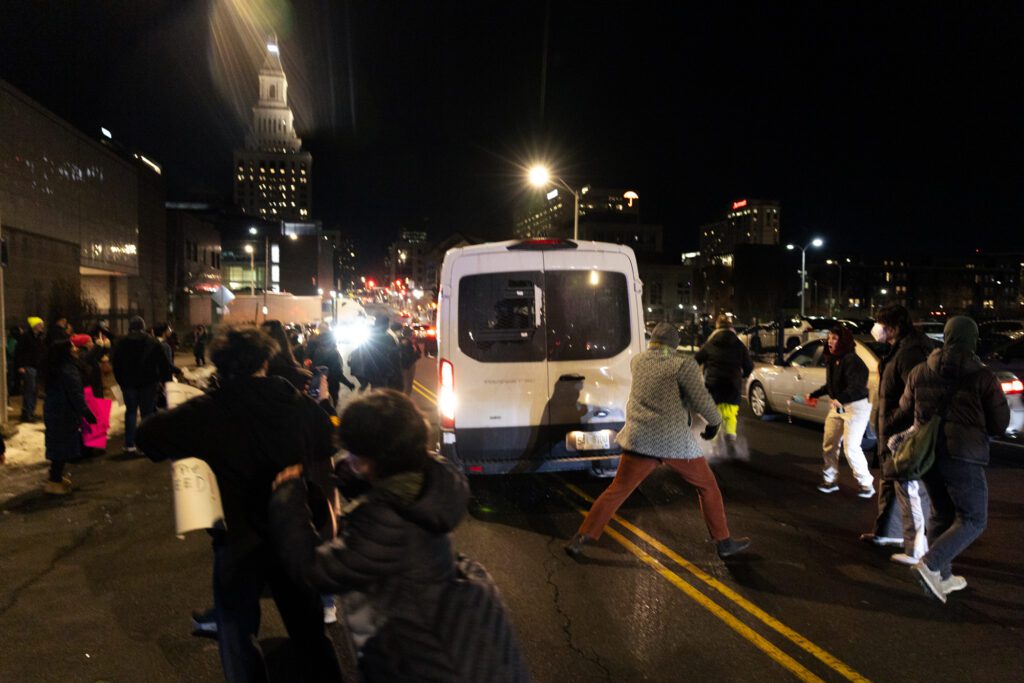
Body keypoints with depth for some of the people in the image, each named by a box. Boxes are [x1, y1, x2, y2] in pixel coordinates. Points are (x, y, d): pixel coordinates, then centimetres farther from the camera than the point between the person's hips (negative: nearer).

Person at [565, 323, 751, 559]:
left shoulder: (637, 361, 9)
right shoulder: (683, 365, -7)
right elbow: (702, 401, -8)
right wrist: (715, 422, 10)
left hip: (639, 438, 4)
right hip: (675, 440, -3)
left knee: (617, 490, 9)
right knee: (708, 487, 17)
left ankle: (581, 538, 4)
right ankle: (723, 542, 23)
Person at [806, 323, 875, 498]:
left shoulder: (852, 360, -22)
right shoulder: (831, 359, 6)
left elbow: (856, 386, -33)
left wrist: (840, 399, -47)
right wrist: (814, 394, 25)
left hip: (856, 406, -9)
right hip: (837, 406, 9)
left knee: (851, 447, -9)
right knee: (829, 444, 12)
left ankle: (866, 484, 6)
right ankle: (830, 480, 26)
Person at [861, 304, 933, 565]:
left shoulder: (909, 352, -21)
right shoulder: (900, 349, 12)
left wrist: (903, 433, -28)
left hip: (904, 434, -11)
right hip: (893, 432, 11)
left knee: (909, 488, -5)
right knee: (890, 482, 22)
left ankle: (918, 548, 2)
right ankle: (887, 531, 37)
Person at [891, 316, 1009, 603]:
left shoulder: (920, 372, 3)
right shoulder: (983, 377, -8)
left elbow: (904, 411, 11)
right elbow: (999, 423, -2)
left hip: (926, 452, 5)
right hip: (963, 457, -5)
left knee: (941, 514, 19)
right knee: (973, 520, 6)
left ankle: (942, 577, 24)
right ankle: (931, 564, -11)